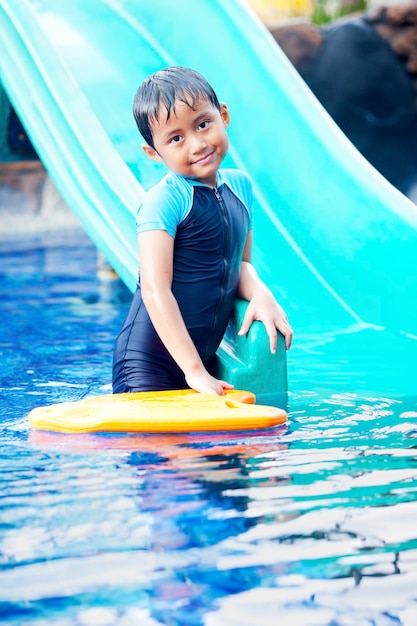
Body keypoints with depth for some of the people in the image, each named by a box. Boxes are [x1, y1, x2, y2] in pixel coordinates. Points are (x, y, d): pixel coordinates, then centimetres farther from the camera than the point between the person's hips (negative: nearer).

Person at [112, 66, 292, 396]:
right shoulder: (163, 202, -17)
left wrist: (260, 293, -7)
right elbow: (155, 291, -22)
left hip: (206, 356, 7)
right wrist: (193, 370, -25)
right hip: (148, 363, -7)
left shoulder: (240, 186, 6)